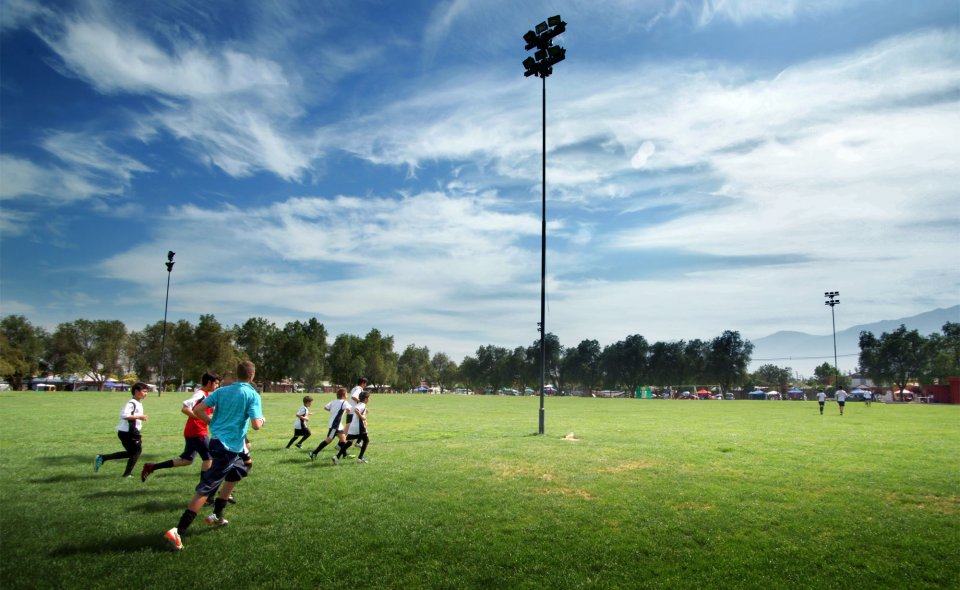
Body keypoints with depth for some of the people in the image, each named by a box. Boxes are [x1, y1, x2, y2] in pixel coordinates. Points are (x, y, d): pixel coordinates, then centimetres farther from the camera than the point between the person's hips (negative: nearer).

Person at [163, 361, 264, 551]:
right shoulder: (252, 395, -10)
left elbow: (197, 410, 1)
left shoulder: (222, 391, 7)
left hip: (216, 441, 7)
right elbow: (256, 425, -18)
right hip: (229, 447, -7)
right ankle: (178, 531, -7)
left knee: (235, 474, 28)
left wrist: (213, 423, 14)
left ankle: (217, 515, 32)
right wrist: (262, 420, 5)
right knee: (205, 489, -5)